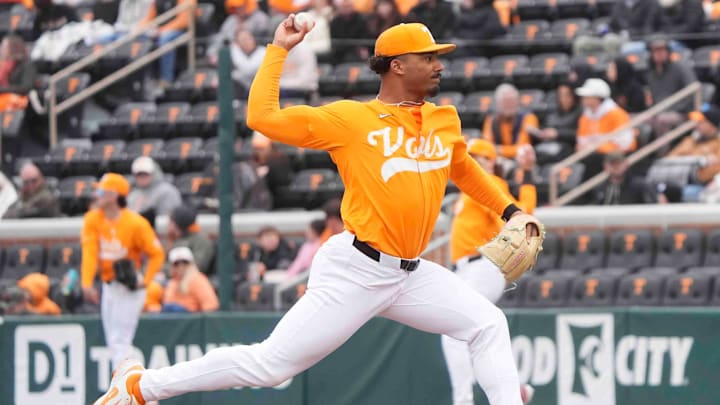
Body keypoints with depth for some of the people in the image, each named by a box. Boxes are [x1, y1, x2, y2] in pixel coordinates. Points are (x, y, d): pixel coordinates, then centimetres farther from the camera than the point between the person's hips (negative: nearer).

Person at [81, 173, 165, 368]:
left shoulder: (135, 223, -16)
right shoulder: (93, 219, -1)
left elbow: (157, 254, -9)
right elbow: (89, 253, -9)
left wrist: (145, 281, -19)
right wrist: (87, 284, -20)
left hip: (130, 286, -6)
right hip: (109, 285, 6)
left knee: (120, 340, -13)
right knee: (113, 342, 12)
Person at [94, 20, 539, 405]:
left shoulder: (445, 121, 11)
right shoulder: (350, 118, -6)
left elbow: (462, 168, 33)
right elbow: (263, 116, -11)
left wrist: (508, 209, 28)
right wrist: (279, 50, -5)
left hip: (412, 274, 7)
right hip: (356, 270, -6)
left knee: (489, 325, 1)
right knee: (271, 364, -8)